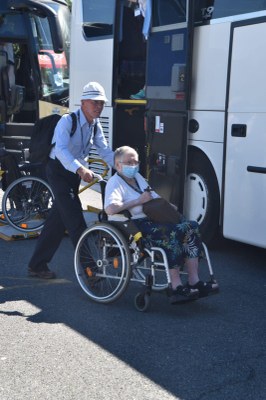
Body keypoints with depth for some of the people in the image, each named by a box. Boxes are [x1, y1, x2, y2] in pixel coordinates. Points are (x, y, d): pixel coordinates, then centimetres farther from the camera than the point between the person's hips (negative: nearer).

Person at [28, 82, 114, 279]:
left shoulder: (96, 125, 4)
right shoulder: (68, 121, -20)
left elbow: (105, 151, 1)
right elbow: (61, 149, -35)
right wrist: (80, 168, -50)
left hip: (75, 173, 8)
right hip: (59, 170, -8)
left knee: (58, 220, 11)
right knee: (75, 220, -13)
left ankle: (37, 265, 21)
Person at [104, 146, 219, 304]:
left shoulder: (138, 177, 24)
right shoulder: (115, 182, -3)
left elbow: (155, 198, 33)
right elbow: (110, 209, -22)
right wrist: (138, 201, -16)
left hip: (152, 219, 9)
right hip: (132, 226, -9)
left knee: (191, 226, -13)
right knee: (171, 234, -34)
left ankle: (194, 281, -19)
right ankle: (177, 287, -33)